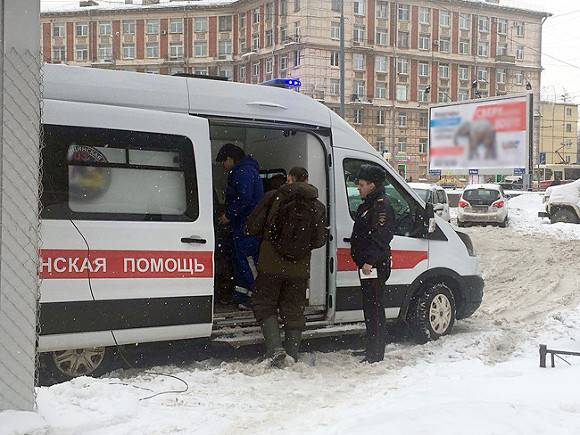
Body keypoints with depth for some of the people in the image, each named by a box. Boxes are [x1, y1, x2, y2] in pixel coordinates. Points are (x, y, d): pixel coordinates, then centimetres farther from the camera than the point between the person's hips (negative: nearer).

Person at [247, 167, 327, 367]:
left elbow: (253, 227, -7)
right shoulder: (318, 207, 1)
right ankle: (292, 356, 15)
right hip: (299, 269, 3)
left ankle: (275, 347, -8)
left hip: (271, 265, -3)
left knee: (265, 306, 10)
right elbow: (319, 241, 1)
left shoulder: (274, 197, -8)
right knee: (293, 312, 14)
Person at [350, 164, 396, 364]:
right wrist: (362, 261, 18)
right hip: (367, 265, 11)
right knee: (370, 307, 15)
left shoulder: (382, 206, -12)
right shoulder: (367, 205, 20)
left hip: (376, 266, -11)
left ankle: (376, 353, -5)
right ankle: (372, 348, 24)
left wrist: (369, 261, -26)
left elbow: (380, 237, -21)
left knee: (374, 308, -8)